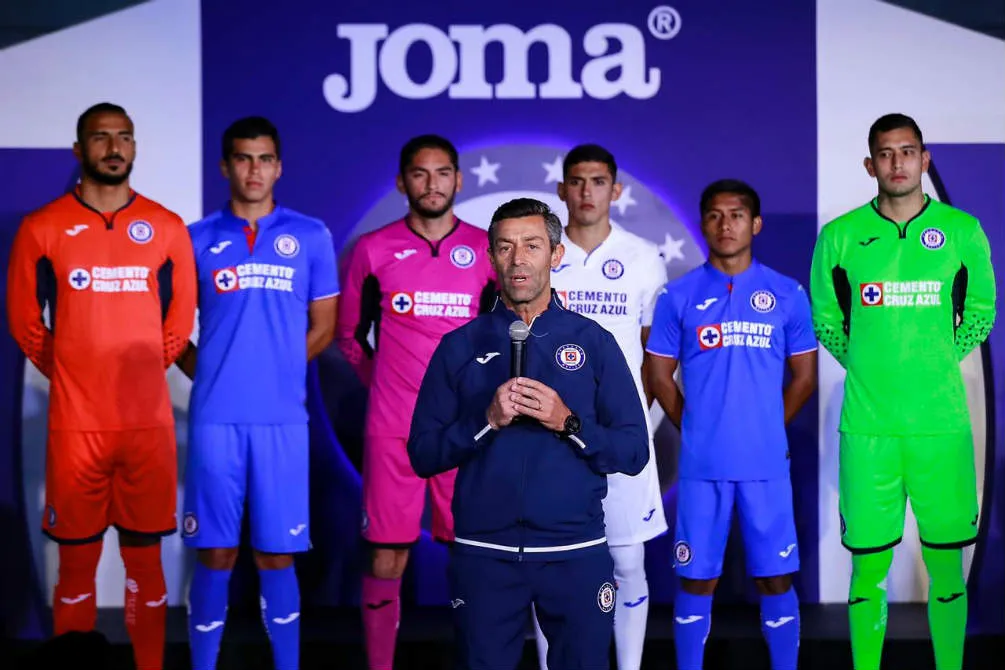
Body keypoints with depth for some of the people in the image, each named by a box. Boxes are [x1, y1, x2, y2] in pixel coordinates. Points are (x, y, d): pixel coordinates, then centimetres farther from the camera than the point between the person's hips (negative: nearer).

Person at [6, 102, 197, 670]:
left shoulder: (167, 228, 5)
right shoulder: (42, 229, 1)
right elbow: (24, 319, 8)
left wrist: (143, 372, 10)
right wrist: (71, 373, 7)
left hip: (149, 420, 1)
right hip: (75, 421, -1)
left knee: (146, 557, 7)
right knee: (77, 559, 5)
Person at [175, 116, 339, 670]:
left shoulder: (311, 237, 7)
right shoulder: (197, 239, 7)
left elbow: (323, 328, 10)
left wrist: (275, 372, 6)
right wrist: (211, 376, 1)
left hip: (282, 418, 0)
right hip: (215, 418, 0)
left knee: (277, 554, 5)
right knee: (214, 555, 3)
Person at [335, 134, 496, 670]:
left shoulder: (487, 251, 4)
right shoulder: (374, 250, 3)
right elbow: (350, 334, 13)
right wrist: (382, 380, 7)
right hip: (392, 430, 0)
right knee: (386, 559, 1)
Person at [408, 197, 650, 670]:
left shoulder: (594, 342, 3)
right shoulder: (460, 347, 4)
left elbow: (634, 453, 0)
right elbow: (422, 455, 1)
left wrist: (568, 423, -15)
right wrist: (487, 421, -14)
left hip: (577, 553, 0)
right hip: (483, 554, 0)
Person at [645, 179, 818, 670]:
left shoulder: (788, 294, 3)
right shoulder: (679, 295, 2)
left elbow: (804, 376, 9)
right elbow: (659, 376, 6)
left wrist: (767, 429, 7)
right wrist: (696, 427, 3)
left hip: (766, 463, 0)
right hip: (702, 464, 0)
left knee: (775, 578, 6)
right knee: (696, 579, 6)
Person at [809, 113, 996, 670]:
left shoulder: (962, 231, 3)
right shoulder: (839, 236, 2)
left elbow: (981, 310, 15)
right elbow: (825, 318, 13)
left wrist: (940, 361, 5)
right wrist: (867, 366, 4)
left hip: (942, 421, 1)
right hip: (867, 424, 0)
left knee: (947, 562, 6)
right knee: (868, 566, 4)